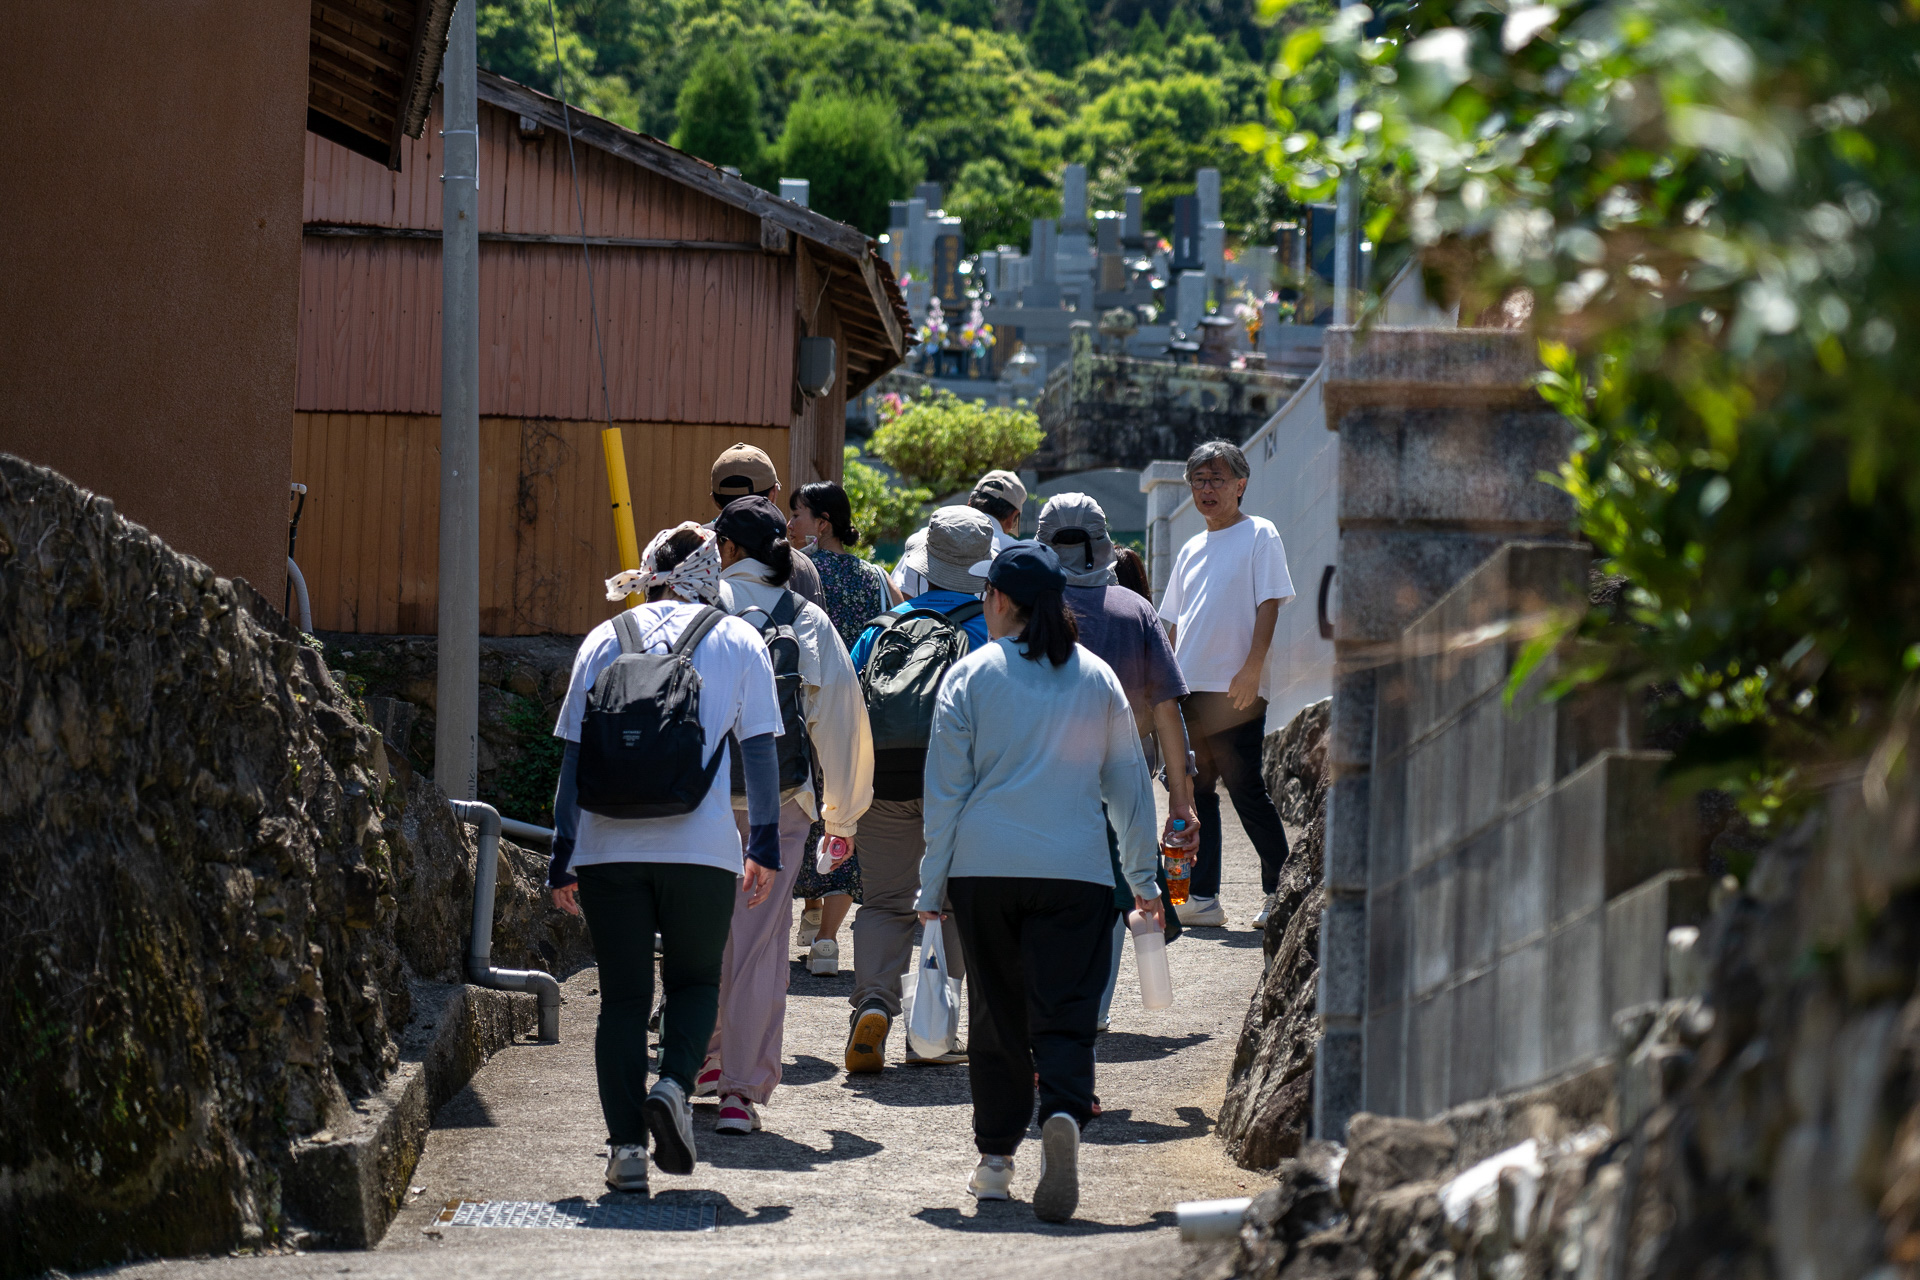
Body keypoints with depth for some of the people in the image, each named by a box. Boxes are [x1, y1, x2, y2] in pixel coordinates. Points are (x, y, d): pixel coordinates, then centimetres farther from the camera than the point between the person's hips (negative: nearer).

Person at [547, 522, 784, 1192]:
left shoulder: (605, 641, 10)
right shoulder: (738, 642, 7)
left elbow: (575, 754, 8)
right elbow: (758, 749, 4)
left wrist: (563, 854, 11)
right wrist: (765, 845, 9)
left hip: (610, 843, 1)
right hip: (702, 845, -1)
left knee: (623, 994, 8)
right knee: (695, 980, 15)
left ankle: (625, 1143, 0)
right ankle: (674, 1085, -11)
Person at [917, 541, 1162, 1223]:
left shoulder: (971, 675, 1)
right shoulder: (1097, 678, 8)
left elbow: (945, 788, 2)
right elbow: (1129, 782, 14)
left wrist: (933, 885, 8)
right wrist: (1143, 877, 22)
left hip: (984, 866, 0)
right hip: (1076, 871, 0)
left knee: (998, 1013, 12)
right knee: (1064, 1013, -4)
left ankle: (996, 1157, 16)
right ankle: (1064, 1115, -31)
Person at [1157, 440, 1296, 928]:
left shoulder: (1259, 535, 0)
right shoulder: (1191, 550, 19)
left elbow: (1271, 605, -8)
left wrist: (1252, 669, -18)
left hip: (1235, 692, -7)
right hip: (1187, 690, 7)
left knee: (1247, 793, -7)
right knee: (1194, 794, 6)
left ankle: (1281, 892, 1)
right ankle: (1201, 897, 9)